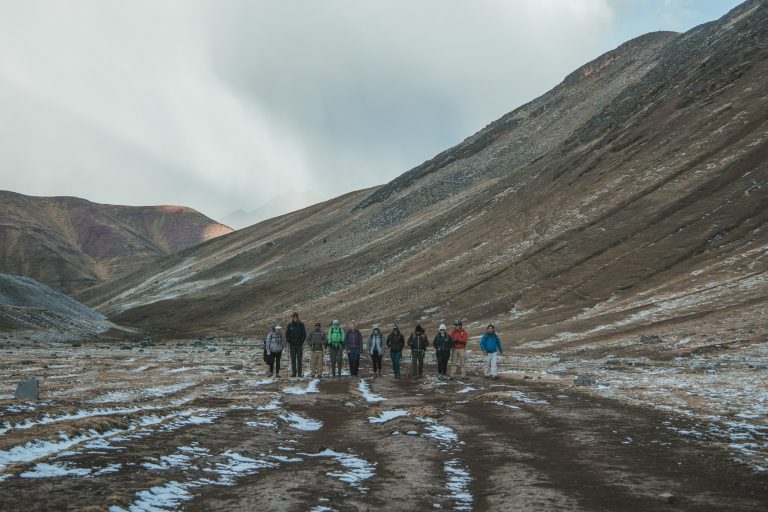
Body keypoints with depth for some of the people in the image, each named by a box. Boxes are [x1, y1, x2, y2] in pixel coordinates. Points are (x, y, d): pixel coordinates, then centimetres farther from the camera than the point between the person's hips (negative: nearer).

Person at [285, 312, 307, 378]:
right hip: (292, 345, 1)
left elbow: (304, 334, 4)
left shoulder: (301, 325, 3)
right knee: (293, 359, 3)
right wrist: (289, 342, -2)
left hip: (299, 344, -1)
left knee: (299, 359, -2)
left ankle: (300, 373, -1)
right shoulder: (289, 325, 5)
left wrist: (302, 341, -6)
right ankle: (293, 373, 6)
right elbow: (287, 334, 8)